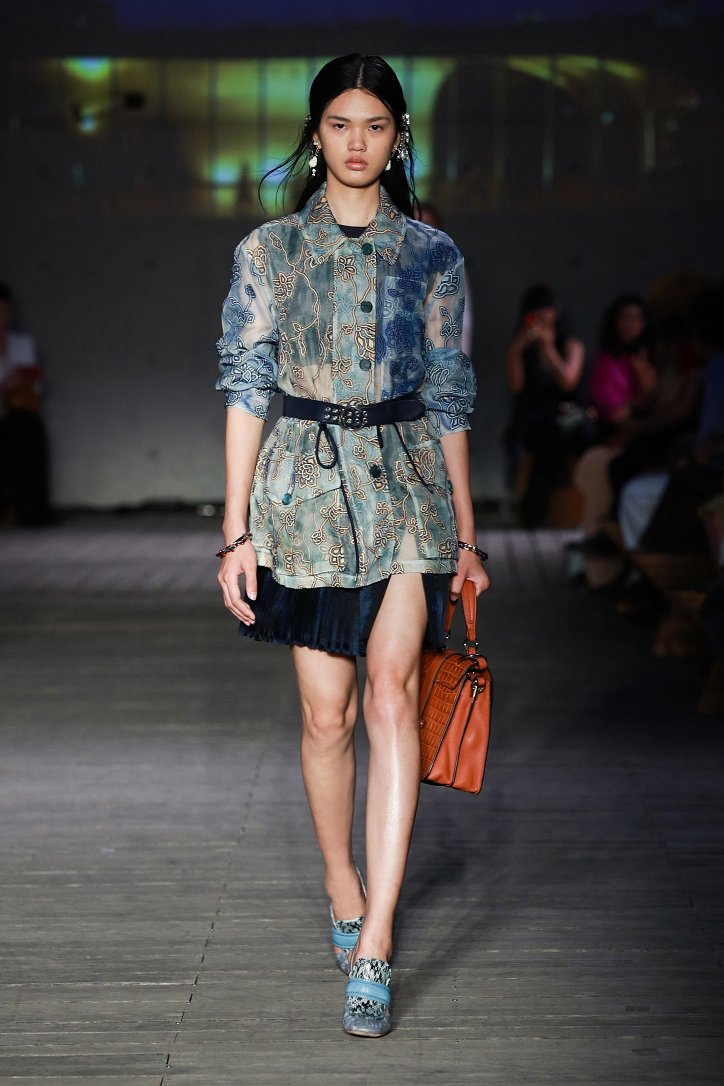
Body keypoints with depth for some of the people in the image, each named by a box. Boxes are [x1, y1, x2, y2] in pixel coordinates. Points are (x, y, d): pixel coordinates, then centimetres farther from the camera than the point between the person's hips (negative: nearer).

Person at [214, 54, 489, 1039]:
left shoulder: (432, 255, 8)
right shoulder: (269, 251, 5)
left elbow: (448, 397, 10)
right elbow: (246, 391, 3)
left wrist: (466, 532, 10)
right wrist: (237, 532, -3)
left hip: (408, 485, 0)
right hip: (305, 486, 0)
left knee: (393, 693, -14)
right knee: (327, 714, 4)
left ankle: (372, 947, -14)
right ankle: (343, 891, 27)